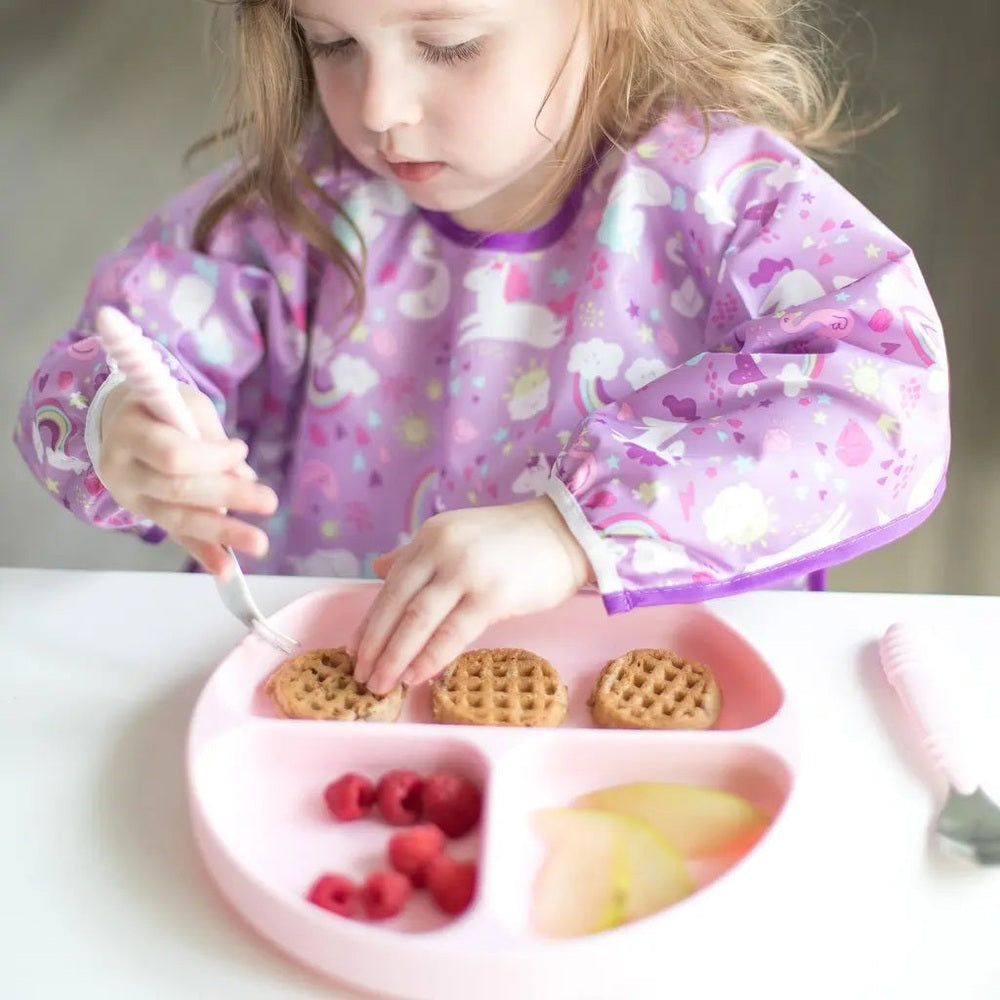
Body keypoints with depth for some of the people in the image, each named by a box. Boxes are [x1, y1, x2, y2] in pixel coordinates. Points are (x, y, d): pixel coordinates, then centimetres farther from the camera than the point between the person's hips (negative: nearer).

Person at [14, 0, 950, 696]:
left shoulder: (722, 190, -11)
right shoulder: (305, 199, -3)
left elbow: (886, 399, -23)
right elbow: (125, 347, 1)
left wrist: (577, 528, -34)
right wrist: (118, 433, -26)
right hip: (327, 690, 3)